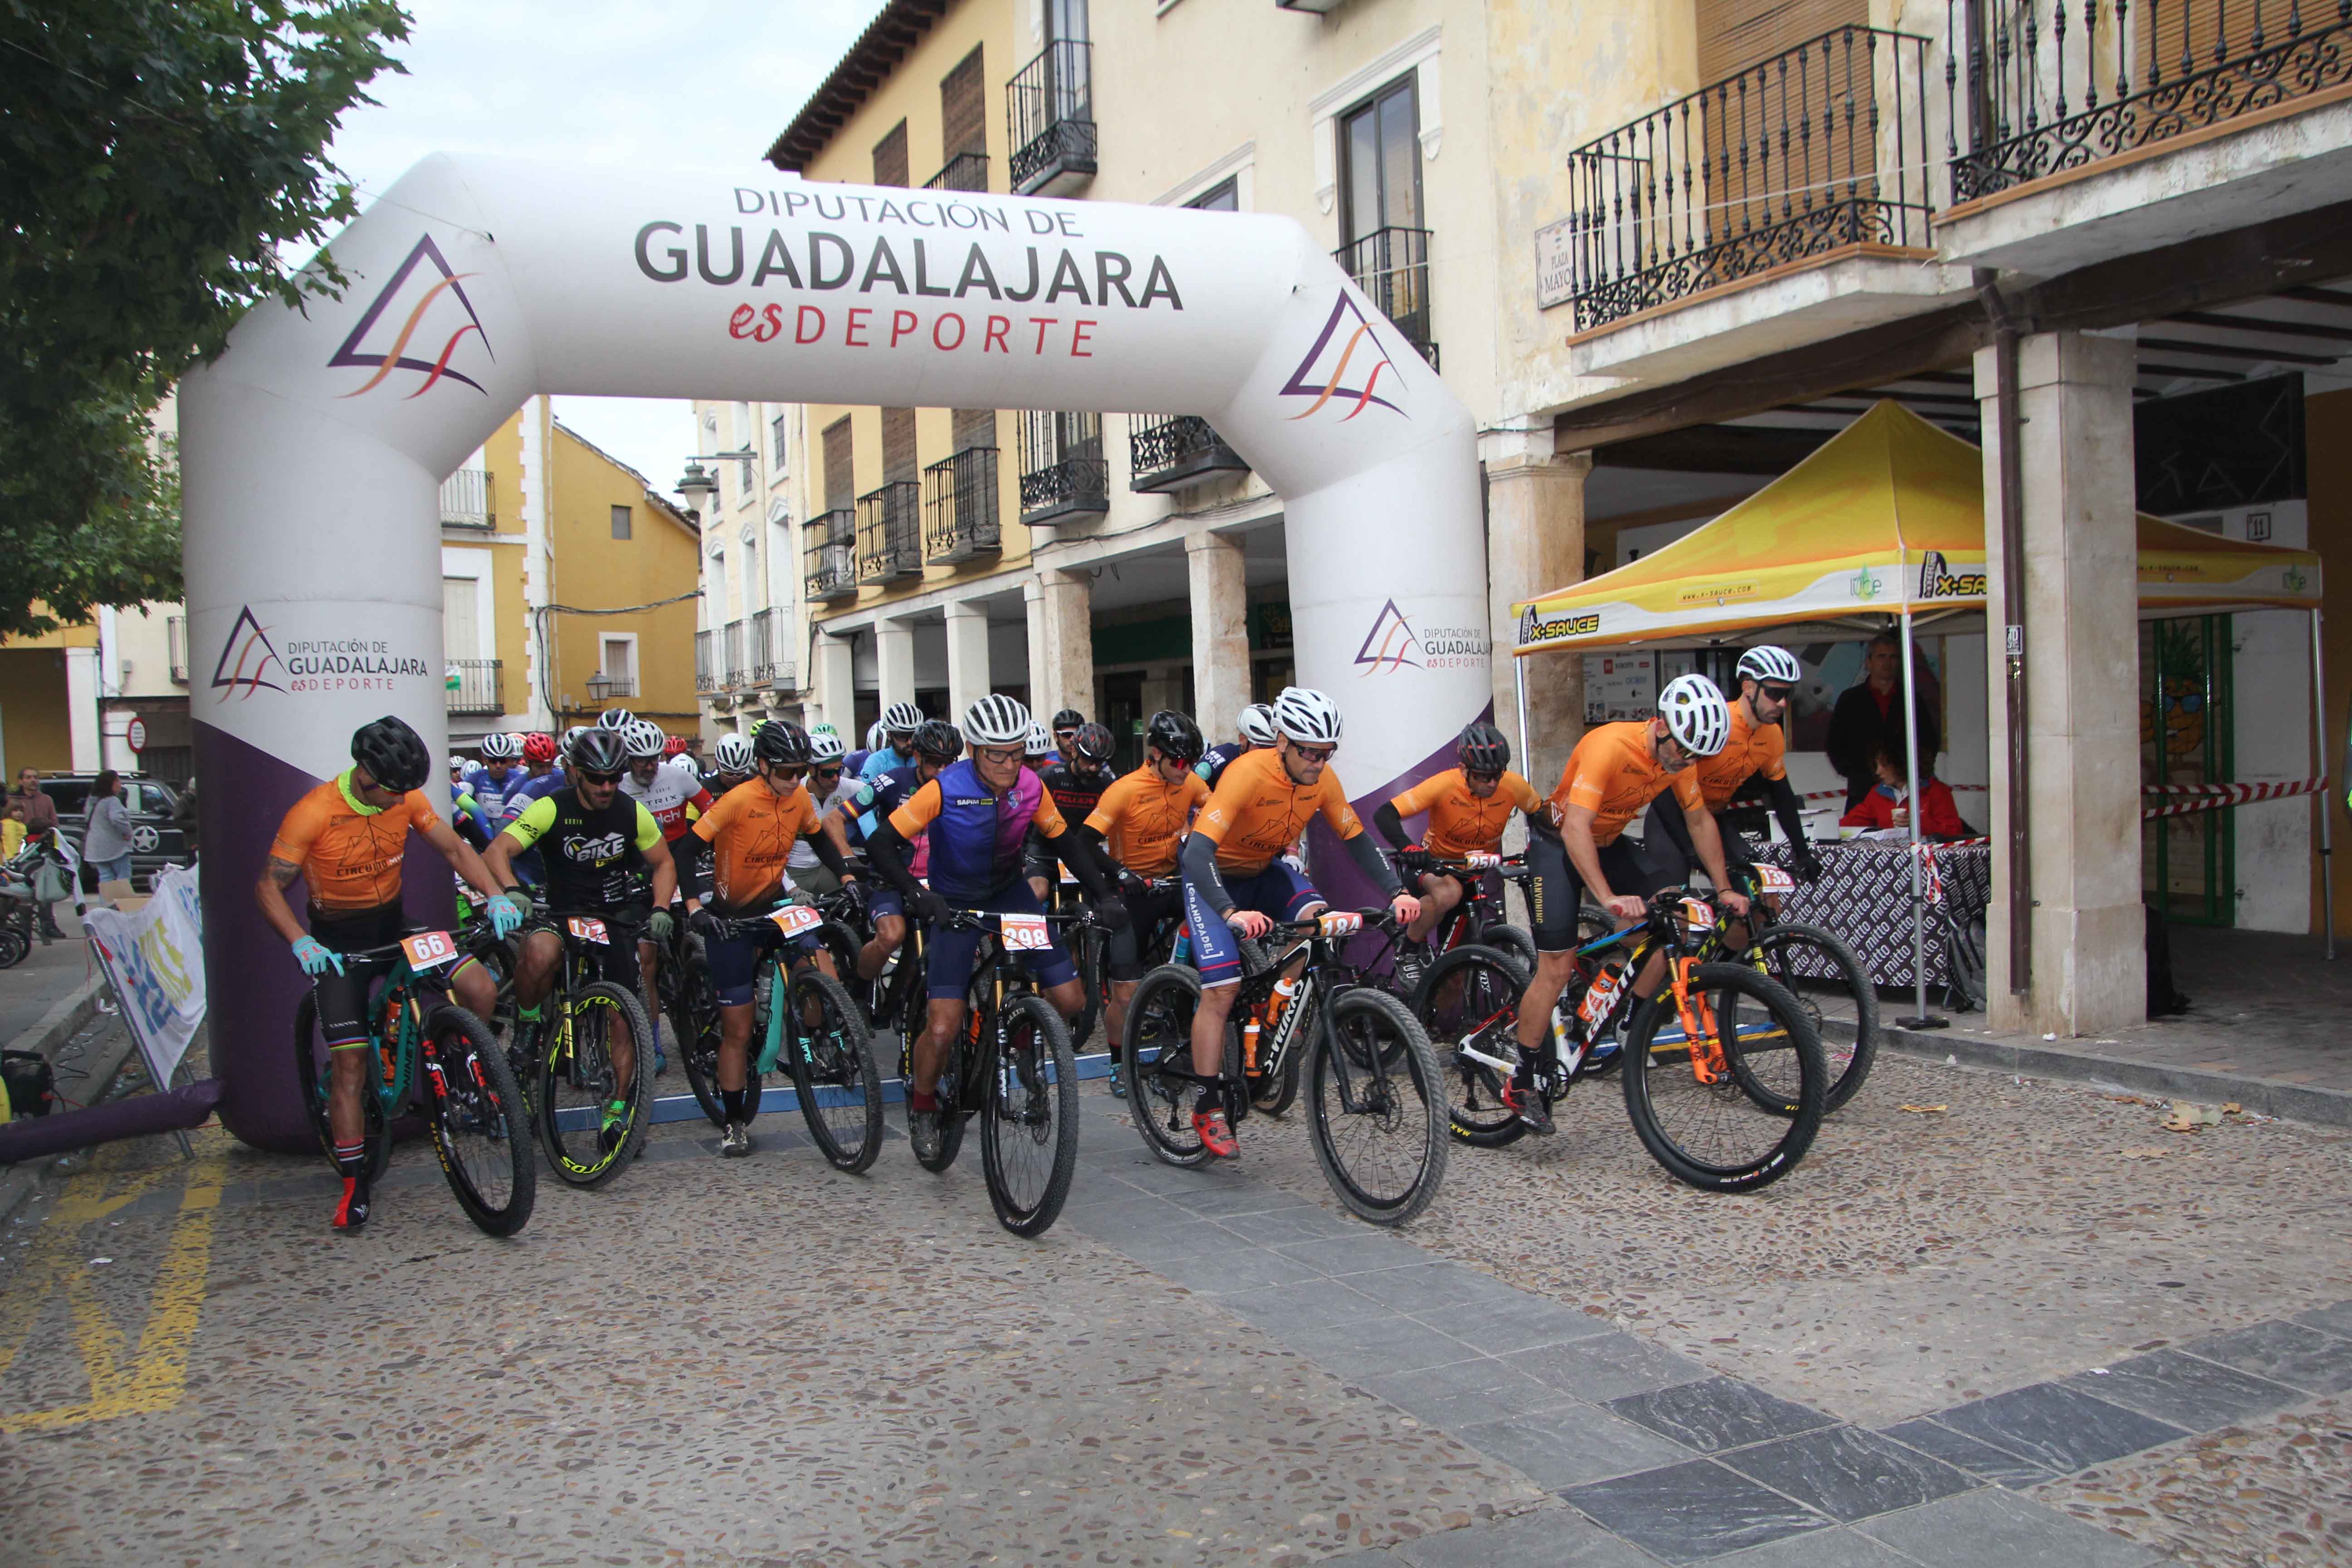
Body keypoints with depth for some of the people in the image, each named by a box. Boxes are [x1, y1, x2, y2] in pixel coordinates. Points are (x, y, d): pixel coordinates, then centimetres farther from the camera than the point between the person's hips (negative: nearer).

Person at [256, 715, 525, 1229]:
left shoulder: (407, 799, -8)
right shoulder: (313, 813, -20)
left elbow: (454, 848, -2)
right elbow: (269, 887, -15)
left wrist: (496, 895, -19)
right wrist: (301, 942, -31)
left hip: (394, 925, 4)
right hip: (338, 943, -4)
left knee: (481, 989, -18)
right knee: (350, 1063, -8)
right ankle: (354, 1185, 3)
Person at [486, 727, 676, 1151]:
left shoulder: (633, 813, -4)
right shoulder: (551, 809, -13)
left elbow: (664, 864, 7)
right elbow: (498, 851, -22)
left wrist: (660, 910, -9)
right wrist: (511, 891, -41)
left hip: (618, 916, 2)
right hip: (563, 912, -2)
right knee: (539, 953, -37)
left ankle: (617, 1108, 11)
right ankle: (526, 1027, -8)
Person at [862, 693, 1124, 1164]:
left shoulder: (1030, 787, -13)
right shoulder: (946, 790, -25)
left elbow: (1065, 843, 0)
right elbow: (882, 844, -25)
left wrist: (1104, 895, -10)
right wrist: (916, 895, -39)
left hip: (1009, 893, 4)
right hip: (955, 905, -4)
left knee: (1070, 1001, -8)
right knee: (943, 1028, -13)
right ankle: (922, 1105, 16)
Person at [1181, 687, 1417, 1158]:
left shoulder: (1322, 779, -16)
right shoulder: (1247, 774, -34)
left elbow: (1357, 840, -6)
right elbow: (1197, 852, -42)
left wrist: (1397, 893, -21)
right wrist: (1231, 914, -56)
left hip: (1266, 869, 6)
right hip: (1214, 874, -5)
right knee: (1221, 989, -16)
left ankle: (1274, 1017, -2)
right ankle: (1206, 1111, -5)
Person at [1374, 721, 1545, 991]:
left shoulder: (1513, 785, -18)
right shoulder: (1444, 785, -27)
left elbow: (1542, 815, 2)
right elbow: (1384, 815, -31)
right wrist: (1409, 850, -47)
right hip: (1438, 864, -4)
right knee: (1448, 894, -37)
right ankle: (1410, 950, -13)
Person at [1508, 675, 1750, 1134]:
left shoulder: (1680, 756, -11)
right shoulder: (1610, 746, -32)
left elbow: (1700, 821, 5)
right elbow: (1576, 830, -39)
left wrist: (1724, 889, 1)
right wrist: (1609, 898, -47)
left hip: (1611, 843, 7)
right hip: (1559, 842, -7)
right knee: (1557, 967, -12)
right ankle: (1520, 1084, -3)